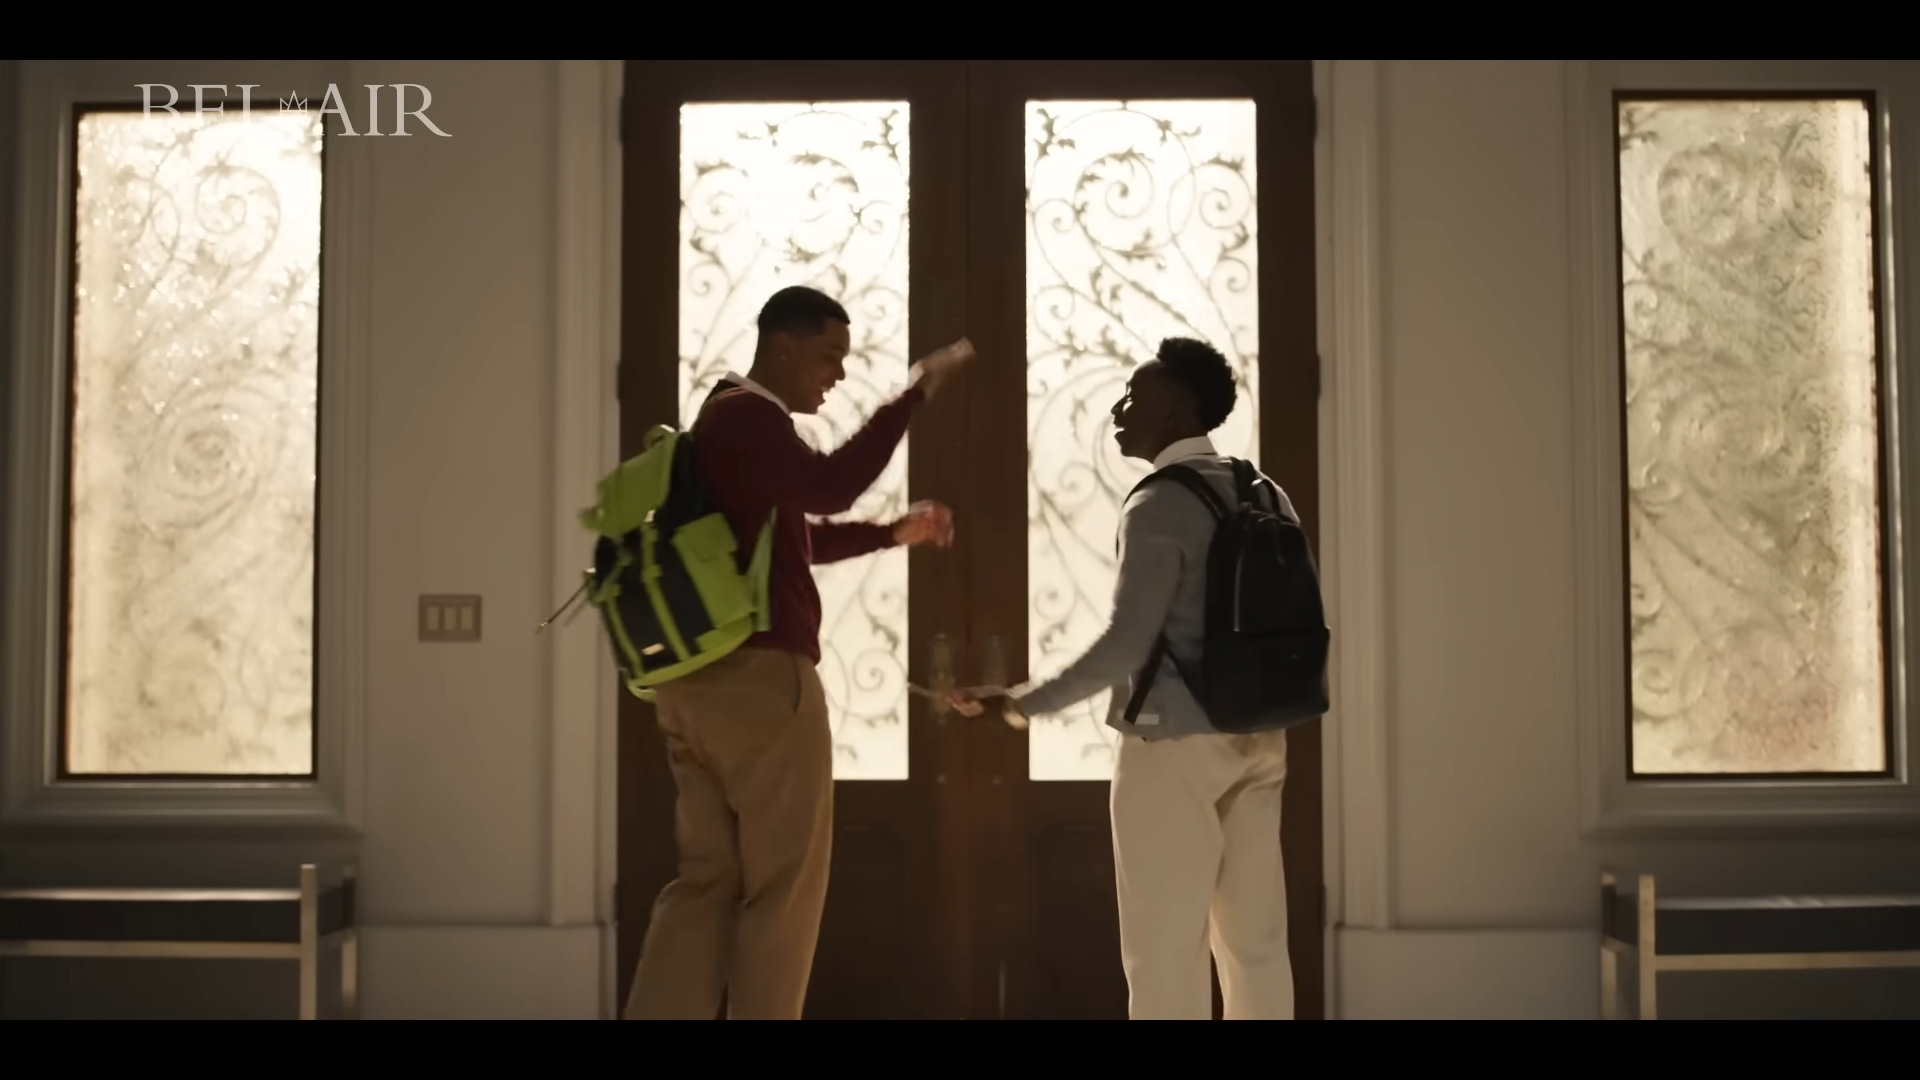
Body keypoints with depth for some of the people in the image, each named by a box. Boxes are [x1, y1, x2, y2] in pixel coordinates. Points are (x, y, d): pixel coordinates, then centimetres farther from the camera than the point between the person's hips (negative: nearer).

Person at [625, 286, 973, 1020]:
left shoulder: (733, 422, 22)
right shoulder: (749, 417, -10)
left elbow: (796, 540, 30)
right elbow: (829, 488, -28)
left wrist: (897, 532, 21)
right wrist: (918, 391, -23)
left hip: (704, 681, 10)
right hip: (760, 678, -10)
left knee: (709, 877, 9)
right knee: (783, 884, 0)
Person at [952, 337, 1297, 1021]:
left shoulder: (1159, 507, -13)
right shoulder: (1267, 497, 10)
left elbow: (1125, 645, -20)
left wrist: (1025, 704, -14)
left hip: (1173, 744, -8)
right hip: (1255, 740, 8)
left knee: (1165, 949, -2)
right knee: (1255, 942, 11)